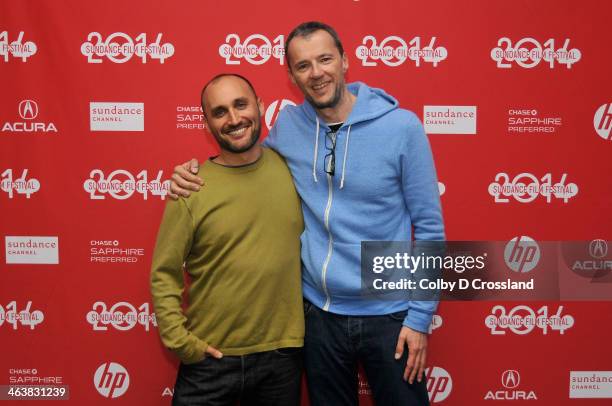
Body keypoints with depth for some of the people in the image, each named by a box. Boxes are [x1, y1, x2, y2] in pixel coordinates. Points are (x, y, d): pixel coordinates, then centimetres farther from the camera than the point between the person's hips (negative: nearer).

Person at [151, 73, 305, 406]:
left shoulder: (291, 169, -3)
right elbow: (164, 274, -5)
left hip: (282, 353, 2)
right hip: (210, 360, -2)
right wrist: (180, 340, -11)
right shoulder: (191, 189, -11)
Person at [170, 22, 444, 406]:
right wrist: (196, 171, -5)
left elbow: (429, 227, -7)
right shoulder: (287, 125, -3)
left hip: (388, 315, -2)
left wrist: (420, 316, -8)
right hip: (319, 313, 3)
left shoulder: (401, 126, -12)